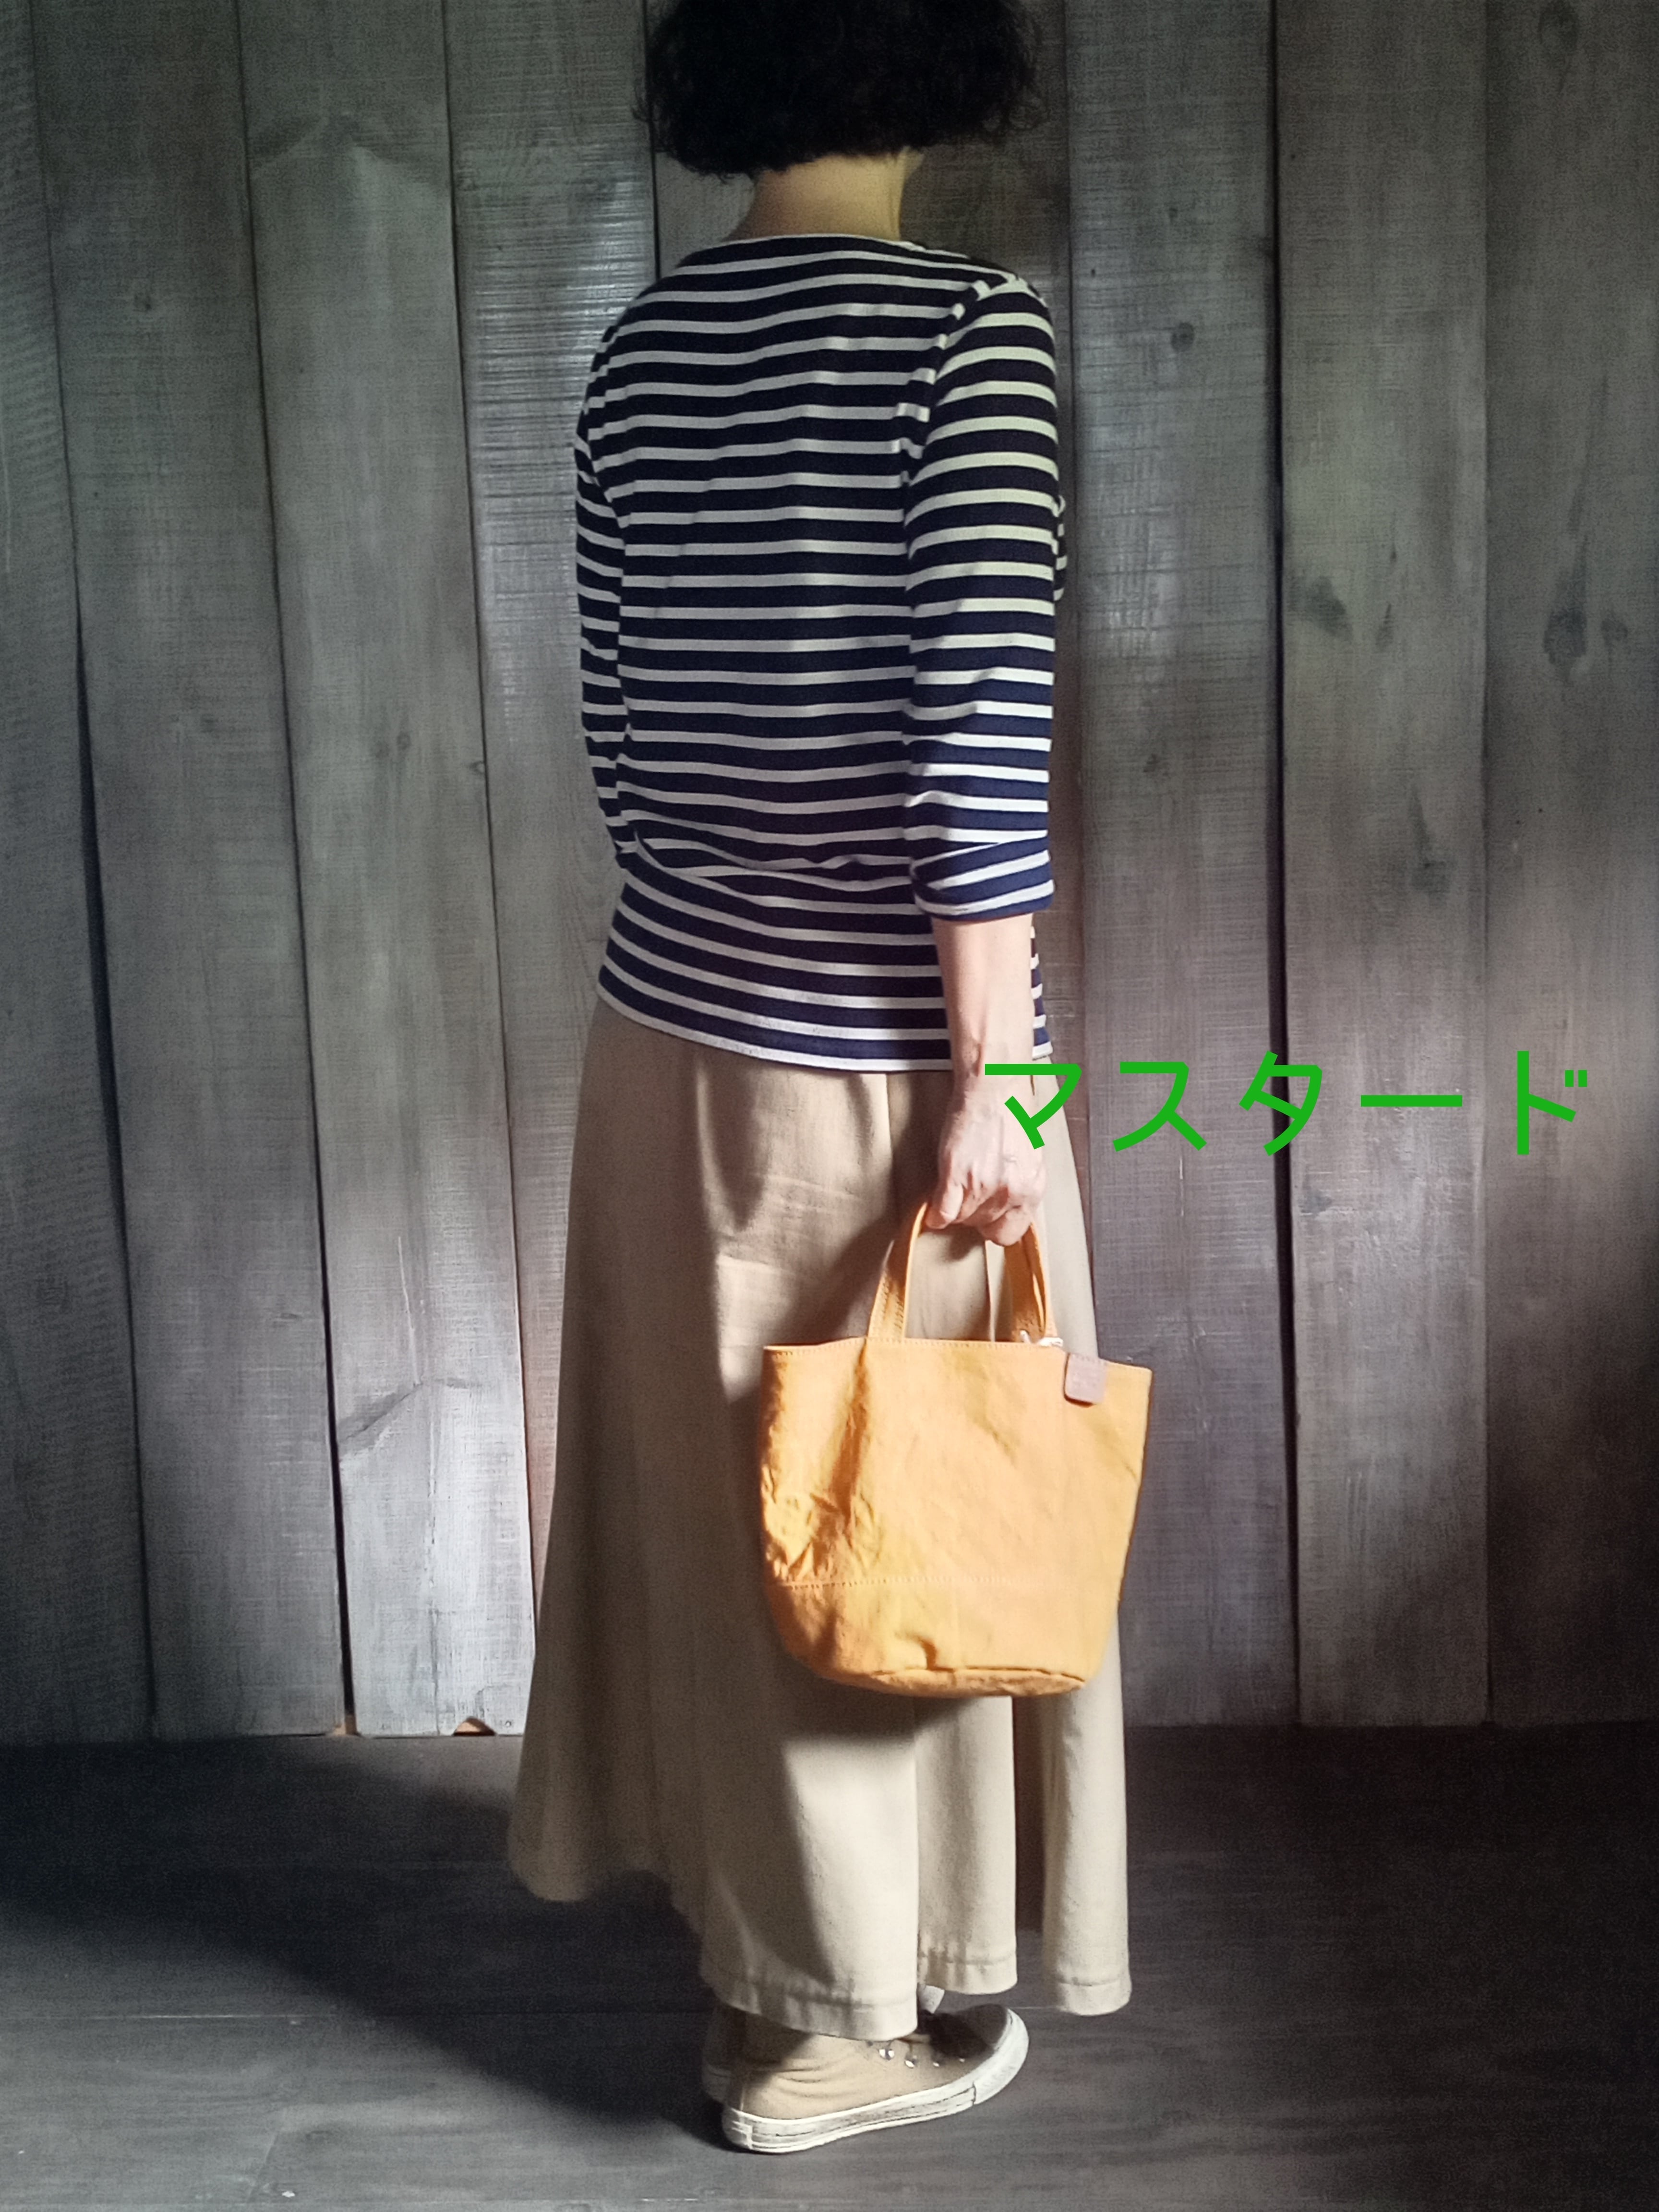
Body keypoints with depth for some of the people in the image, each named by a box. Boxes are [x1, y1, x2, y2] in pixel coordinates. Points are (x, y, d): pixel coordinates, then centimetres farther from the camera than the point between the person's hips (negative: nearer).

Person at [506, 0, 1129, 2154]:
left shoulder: (639, 349, 5)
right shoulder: (970, 325, -12)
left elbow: (619, 717, 9)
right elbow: (982, 722, -19)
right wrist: (994, 1070, -15)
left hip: (668, 1030, 6)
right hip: (877, 1055, -6)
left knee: (718, 1512, 17)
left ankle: (750, 1953, 35)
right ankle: (842, 2018, 25)